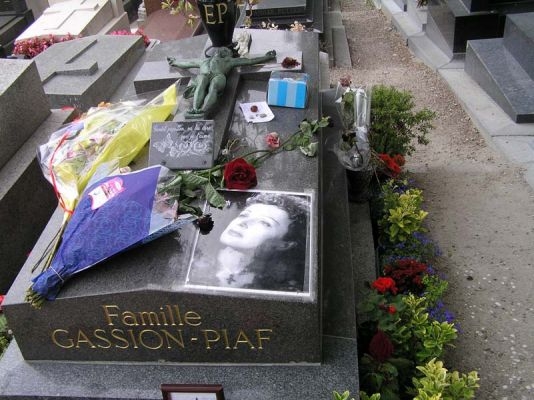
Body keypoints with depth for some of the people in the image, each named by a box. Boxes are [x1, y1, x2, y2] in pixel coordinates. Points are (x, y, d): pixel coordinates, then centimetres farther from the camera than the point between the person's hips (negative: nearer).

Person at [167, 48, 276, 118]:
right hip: (202, 76, 1)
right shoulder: (204, 60, 47)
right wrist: (175, 62, 71)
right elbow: (185, 63, 59)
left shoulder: (229, 60, 41)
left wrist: (267, 57, 41)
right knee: (202, 82, -36)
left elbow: (250, 61, 41)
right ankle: (195, 109, -60)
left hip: (218, 76, -1)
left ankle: (203, 111, -63)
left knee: (213, 87, -37)